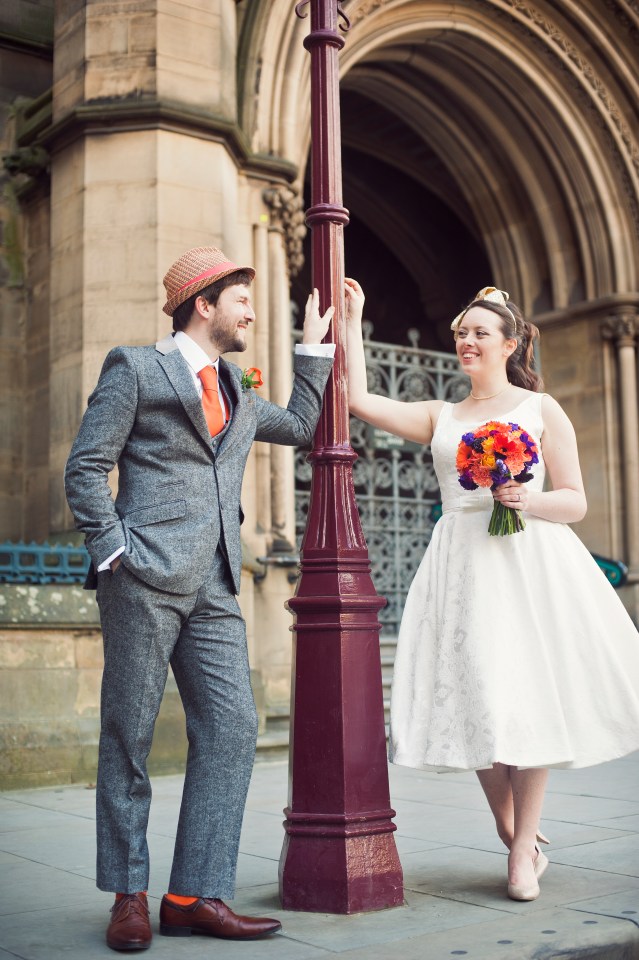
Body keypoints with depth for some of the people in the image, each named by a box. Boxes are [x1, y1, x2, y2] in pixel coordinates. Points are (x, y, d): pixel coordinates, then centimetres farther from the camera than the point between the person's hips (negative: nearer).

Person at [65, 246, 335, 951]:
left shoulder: (237, 392, 24)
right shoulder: (135, 368, 3)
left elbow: (300, 425, 38)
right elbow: (85, 467, -2)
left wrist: (314, 347, 33)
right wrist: (113, 551, -12)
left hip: (213, 589, 7)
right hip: (145, 579, -6)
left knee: (231, 729, -2)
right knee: (128, 735, 0)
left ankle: (196, 895, 5)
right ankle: (129, 896, 12)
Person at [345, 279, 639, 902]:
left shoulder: (540, 409, 8)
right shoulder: (441, 417, 16)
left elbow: (575, 500, 4)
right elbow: (359, 399, 7)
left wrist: (528, 499, -16)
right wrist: (352, 321, 8)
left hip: (529, 561, -2)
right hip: (462, 564, 3)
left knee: (525, 694, -5)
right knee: (474, 696, -2)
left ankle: (523, 849, 6)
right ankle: (514, 836, 16)